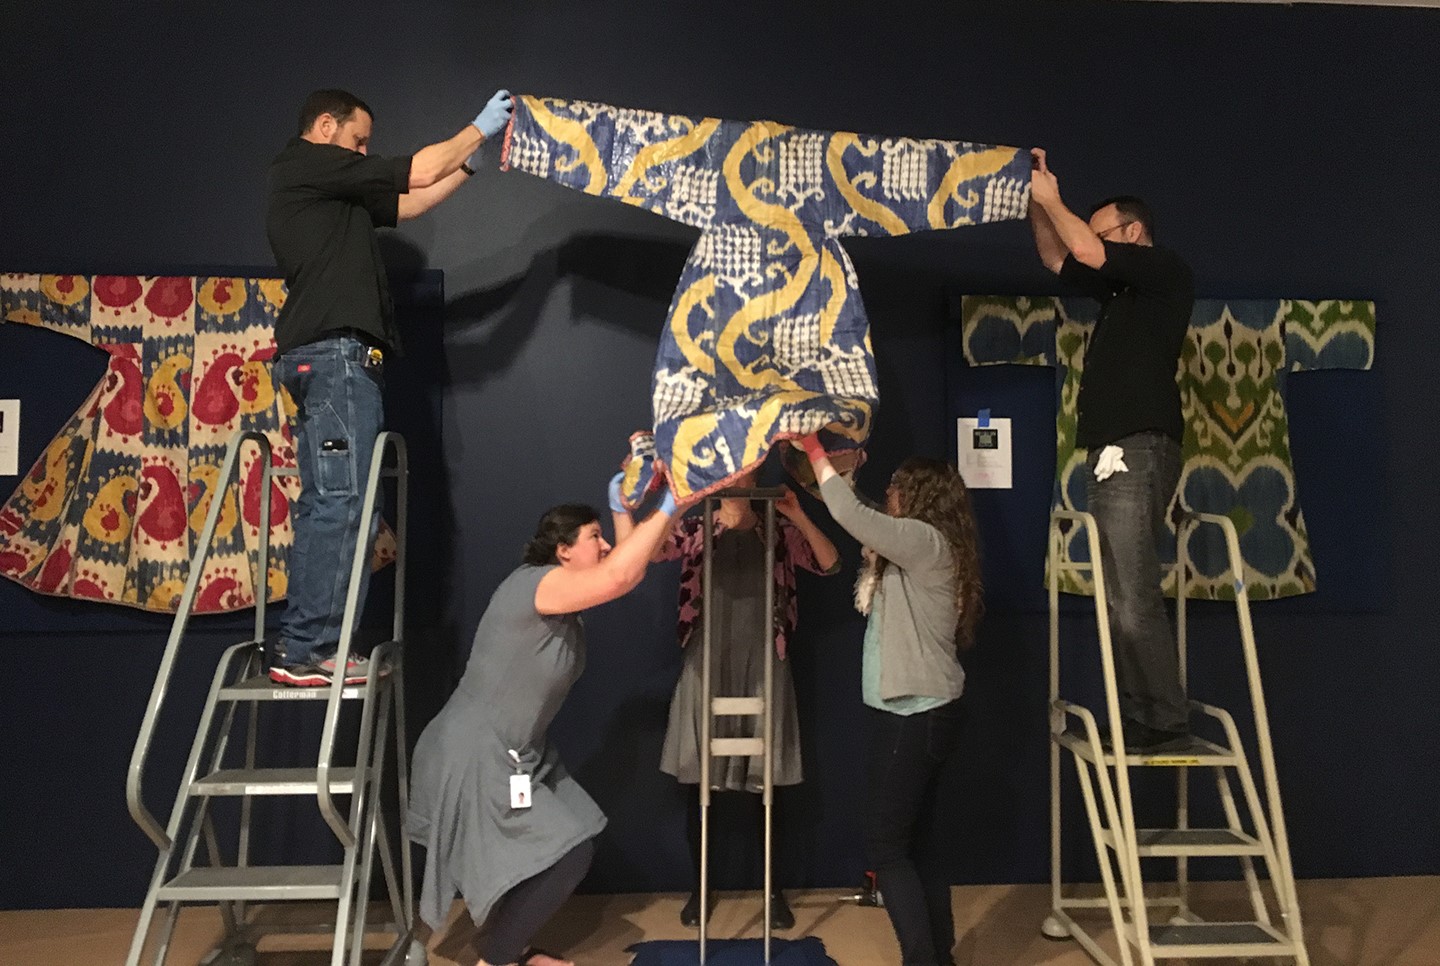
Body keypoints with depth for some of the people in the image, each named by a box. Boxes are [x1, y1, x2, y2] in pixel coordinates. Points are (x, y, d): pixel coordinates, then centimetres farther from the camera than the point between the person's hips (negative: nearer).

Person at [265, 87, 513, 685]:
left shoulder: (330, 194, 28)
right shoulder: (308, 163, 0)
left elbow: (408, 203, 27)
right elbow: (418, 174, -2)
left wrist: (473, 162, 20)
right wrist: (478, 129, 11)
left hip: (320, 358, 10)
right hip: (335, 351, -10)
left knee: (324, 504, 6)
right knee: (341, 502, -13)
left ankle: (299, 646, 7)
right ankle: (306, 650, -12)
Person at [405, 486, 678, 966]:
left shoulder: (564, 600, 6)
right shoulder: (532, 583, -24)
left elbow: (627, 570, 9)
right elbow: (617, 577, -37)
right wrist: (666, 508, -32)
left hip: (513, 754, 10)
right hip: (473, 757, -10)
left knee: (571, 846, 15)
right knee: (567, 855, -5)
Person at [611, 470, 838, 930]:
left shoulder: (777, 529, 6)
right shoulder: (694, 528, 3)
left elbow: (830, 564, -2)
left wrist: (799, 517, -13)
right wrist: (620, 505, -22)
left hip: (763, 666, 0)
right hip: (707, 666, 0)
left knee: (763, 785, 6)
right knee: (700, 783, 6)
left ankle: (774, 889, 23)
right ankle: (699, 887, 24)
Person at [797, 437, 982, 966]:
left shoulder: (926, 540, -16)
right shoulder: (921, 549, 14)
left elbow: (851, 514, -24)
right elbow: (865, 524, 16)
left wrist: (814, 450, -13)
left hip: (913, 717, -10)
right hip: (921, 713, 10)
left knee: (885, 847, -2)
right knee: (910, 842, 17)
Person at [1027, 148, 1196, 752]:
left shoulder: (1167, 271, 2)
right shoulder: (1121, 292, 25)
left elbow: (1089, 252, -10)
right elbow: (1058, 260, 31)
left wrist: (1053, 201, 4)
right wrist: (1038, 202, 19)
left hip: (1138, 450, -9)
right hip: (1112, 453, 9)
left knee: (1133, 600, -13)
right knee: (1120, 601, 6)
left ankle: (1167, 725, -7)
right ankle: (1136, 719, 10)